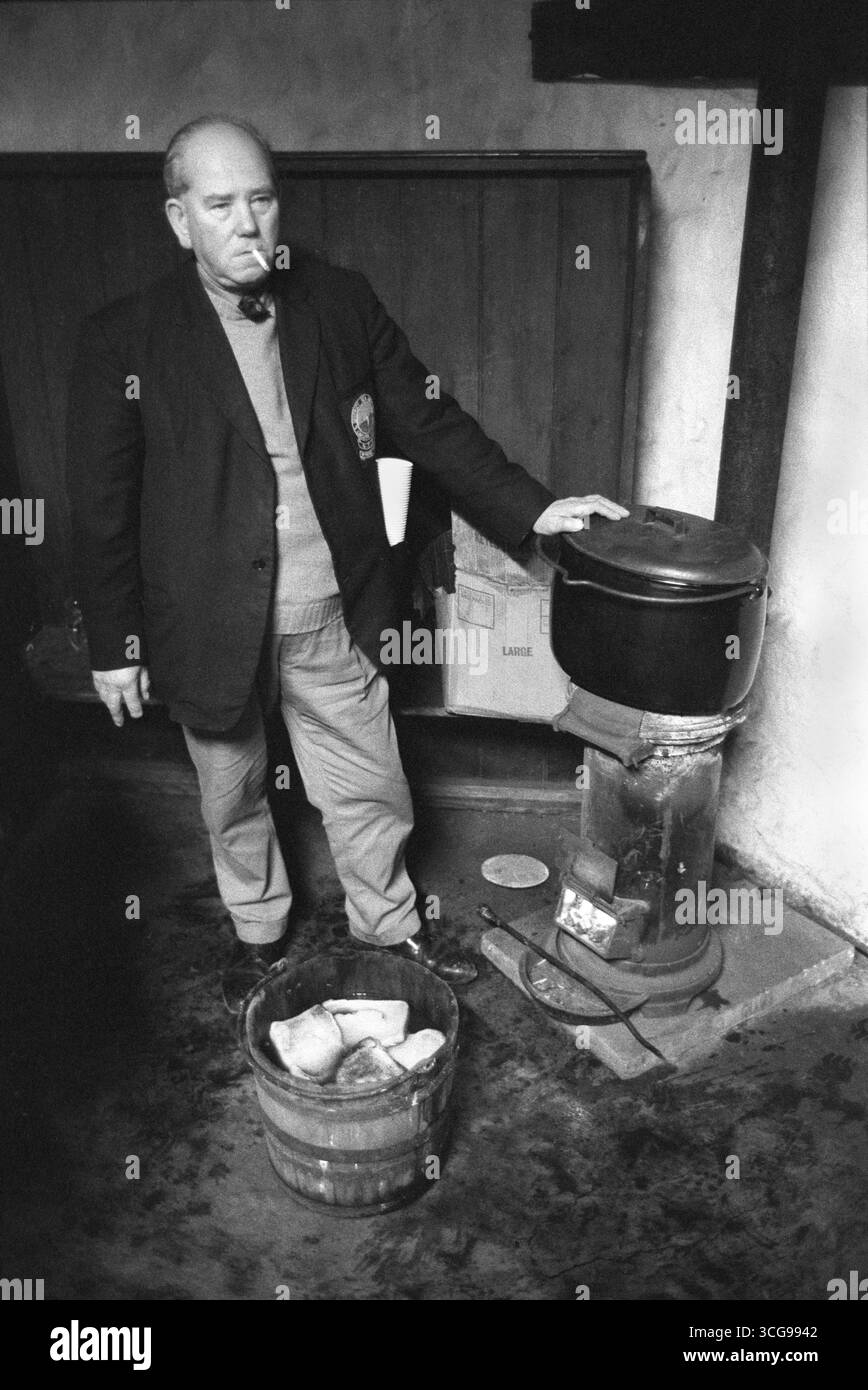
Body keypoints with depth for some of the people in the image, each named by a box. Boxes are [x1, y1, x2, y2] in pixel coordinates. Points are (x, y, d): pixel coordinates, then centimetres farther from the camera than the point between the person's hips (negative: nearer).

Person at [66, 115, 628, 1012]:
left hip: (333, 615, 2)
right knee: (232, 798, 19)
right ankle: (257, 932, 46)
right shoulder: (123, 342, -9)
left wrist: (532, 509, -4)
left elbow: (427, 423, 3)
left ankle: (389, 925, 40)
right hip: (209, 625, -1)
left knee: (370, 787, 15)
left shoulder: (342, 305, -1)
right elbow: (102, 507, -5)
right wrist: (115, 645, -4)